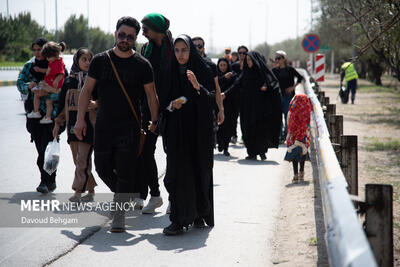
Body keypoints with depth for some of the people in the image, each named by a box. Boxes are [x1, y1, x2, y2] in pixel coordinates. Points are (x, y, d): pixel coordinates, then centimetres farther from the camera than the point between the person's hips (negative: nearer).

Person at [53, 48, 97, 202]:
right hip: (73, 124, 5)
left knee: (83, 159, -10)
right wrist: (58, 123, 16)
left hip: (89, 123, -5)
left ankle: (78, 191, -9)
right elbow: (63, 104, 19)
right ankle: (90, 191, 15)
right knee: (77, 159, 6)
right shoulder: (69, 81, 13)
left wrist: (96, 104, -19)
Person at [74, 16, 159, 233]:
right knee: (103, 168, 7)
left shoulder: (142, 65, -1)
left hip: (130, 128, -3)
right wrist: (80, 119, -1)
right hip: (103, 126, 3)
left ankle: (119, 215, 2)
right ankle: (122, 195, 33)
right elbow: (87, 90, 6)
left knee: (125, 172, -5)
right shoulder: (100, 60, 4)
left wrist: (155, 122, -3)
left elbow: (151, 95, 4)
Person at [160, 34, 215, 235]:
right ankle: (178, 220, -7)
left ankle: (199, 214, 20)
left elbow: (212, 100, -8)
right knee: (178, 171, -7)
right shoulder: (171, 72, 8)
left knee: (199, 171, 4)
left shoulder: (203, 71, 0)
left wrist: (198, 86, -24)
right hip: (176, 130, 1)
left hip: (198, 130, -1)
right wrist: (172, 105, -11)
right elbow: (162, 102, 11)